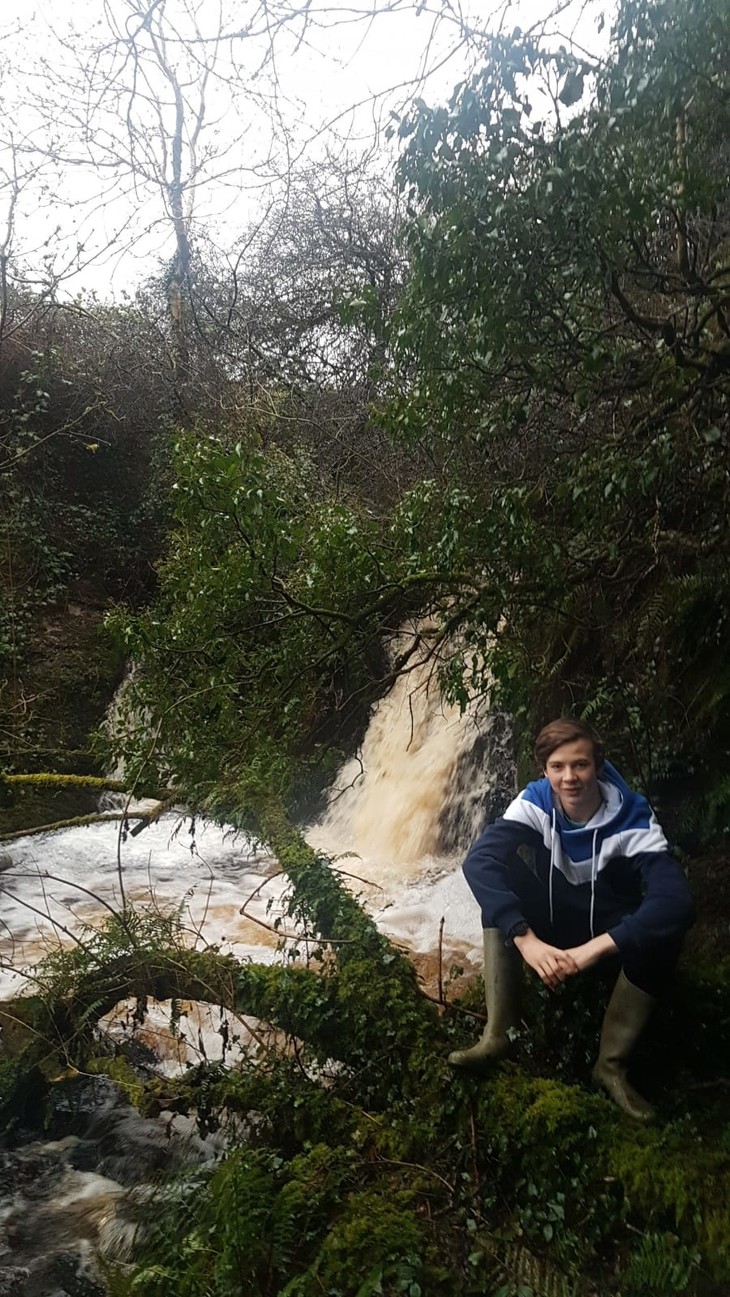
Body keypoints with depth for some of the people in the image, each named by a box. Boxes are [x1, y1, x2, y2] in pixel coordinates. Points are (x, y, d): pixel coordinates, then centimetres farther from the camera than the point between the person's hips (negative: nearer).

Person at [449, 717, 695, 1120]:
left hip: (609, 929, -1)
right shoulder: (535, 801, -20)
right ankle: (499, 1031, -24)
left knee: (665, 925, -34)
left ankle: (612, 1064, -19)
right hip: (553, 920, 2)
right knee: (496, 871, -27)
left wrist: (594, 949, -48)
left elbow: (676, 899, -39)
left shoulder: (632, 818, -25)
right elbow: (478, 860, -34)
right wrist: (526, 939, -46)